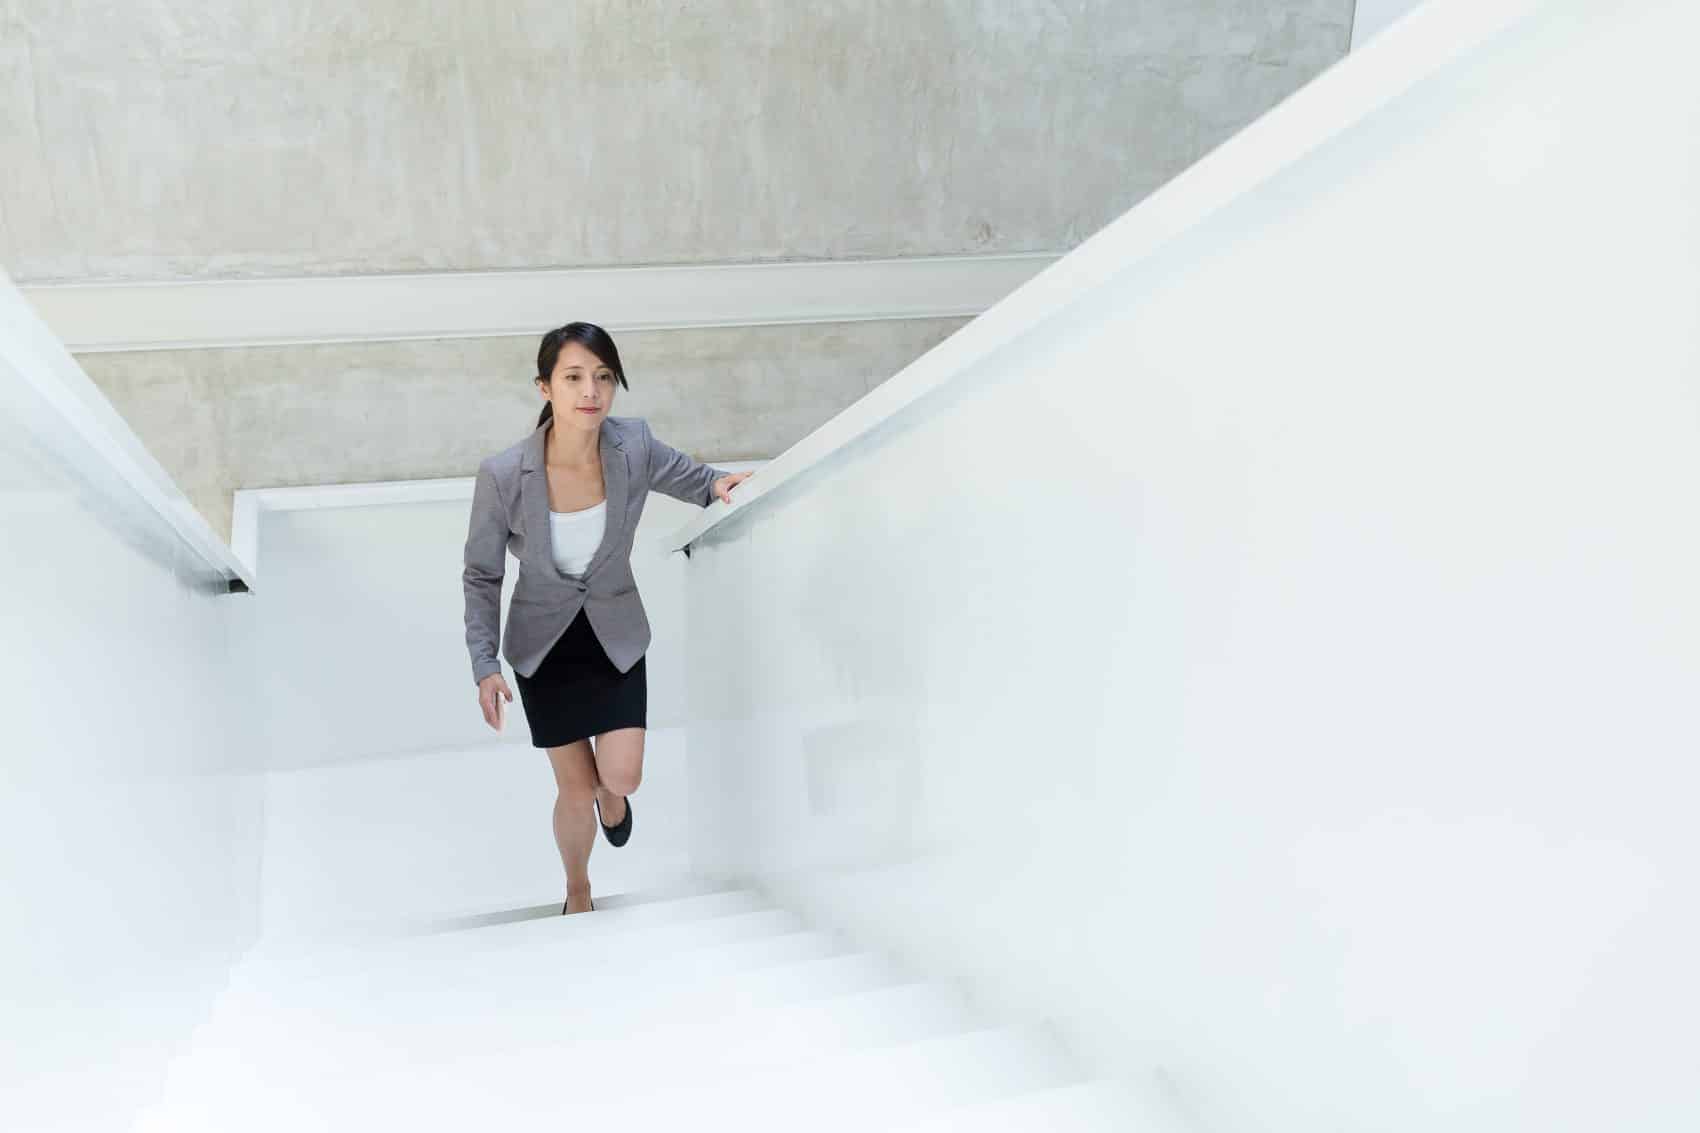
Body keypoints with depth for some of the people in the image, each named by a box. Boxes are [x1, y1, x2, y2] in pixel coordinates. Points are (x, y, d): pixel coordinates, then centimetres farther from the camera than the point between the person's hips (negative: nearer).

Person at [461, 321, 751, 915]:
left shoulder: (634, 445, -20)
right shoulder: (502, 476, -25)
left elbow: (690, 477, 3)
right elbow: (481, 576, -10)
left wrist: (719, 483, -20)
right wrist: (485, 666, -16)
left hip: (615, 635, 1)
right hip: (544, 643, -1)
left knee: (622, 777, -7)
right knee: (576, 791, 6)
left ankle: (609, 790, 35)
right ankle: (578, 891, 39)